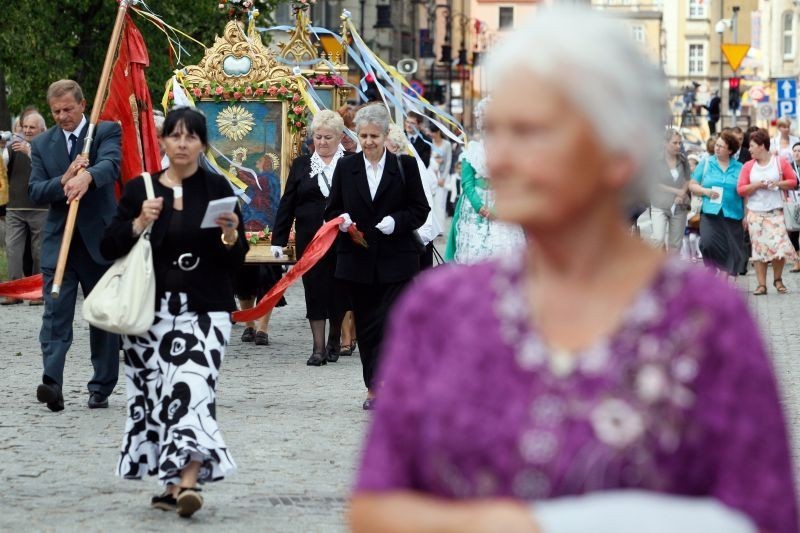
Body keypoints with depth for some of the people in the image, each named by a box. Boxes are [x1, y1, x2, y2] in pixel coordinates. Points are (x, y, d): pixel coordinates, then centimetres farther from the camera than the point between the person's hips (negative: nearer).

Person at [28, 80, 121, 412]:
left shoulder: (107, 132, 0)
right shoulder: (41, 144, 10)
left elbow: (111, 165, -21)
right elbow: (35, 193, 2)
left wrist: (86, 176, -43)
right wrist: (64, 181, -18)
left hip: (99, 238, -2)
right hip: (58, 240, 2)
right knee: (56, 313, -12)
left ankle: (101, 387, 17)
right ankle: (52, 383, -23)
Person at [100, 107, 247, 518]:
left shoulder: (217, 189, 4)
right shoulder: (139, 189, 7)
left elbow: (236, 260, 4)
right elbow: (109, 247, 4)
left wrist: (230, 234, -17)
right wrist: (139, 224, -12)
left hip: (204, 310, -2)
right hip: (150, 310, 2)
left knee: (193, 387, -17)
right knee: (154, 392, 0)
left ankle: (188, 479, -25)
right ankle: (173, 483, 10)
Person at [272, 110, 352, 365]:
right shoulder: (301, 165, 9)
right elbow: (287, 204, 8)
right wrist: (278, 240, 5)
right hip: (310, 239, 1)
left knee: (339, 291, 6)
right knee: (314, 291, -1)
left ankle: (335, 341, 25)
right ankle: (318, 347, 1)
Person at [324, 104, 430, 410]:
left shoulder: (405, 166, 2)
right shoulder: (346, 167, 8)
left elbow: (420, 210, 4)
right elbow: (332, 210, 12)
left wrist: (397, 221, -14)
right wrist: (341, 220, -10)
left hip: (396, 262, -3)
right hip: (357, 262, 3)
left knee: (390, 325, -12)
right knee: (366, 328, 8)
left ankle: (377, 387, -13)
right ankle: (376, 388, 17)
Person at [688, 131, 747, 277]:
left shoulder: (739, 168, 6)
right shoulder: (706, 164, 8)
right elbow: (692, 185, 10)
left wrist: (746, 216, 1)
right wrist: (706, 191, -9)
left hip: (732, 214, 0)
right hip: (710, 212, 0)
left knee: (731, 251, 0)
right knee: (707, 243, -20)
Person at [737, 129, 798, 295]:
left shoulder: (780, 162, 2)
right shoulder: (748, 166, 6)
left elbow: (793, 182, 2)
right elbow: (741, 189, 0)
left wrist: (776, 184, -12)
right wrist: (757, 185, -14)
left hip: (775, 212, -2)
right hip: (755, 213, 2)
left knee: (779, 247, -10)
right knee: (759, 249, 1)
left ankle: (778, 279, 11)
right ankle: (761, 284, 5)